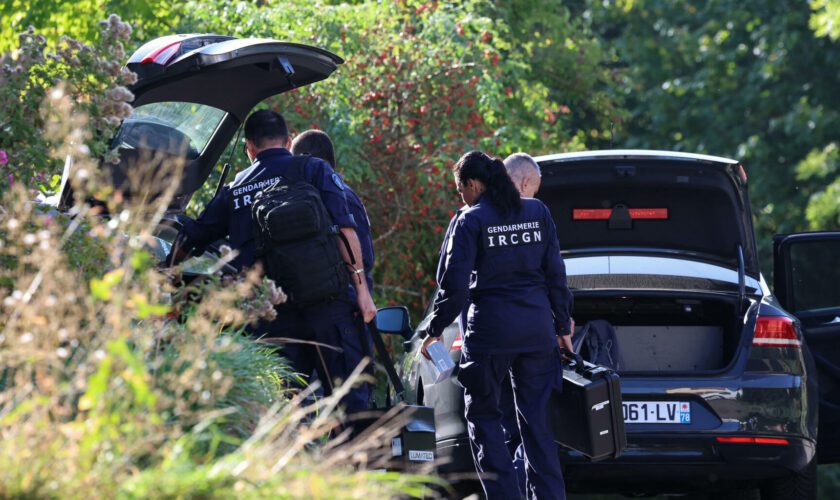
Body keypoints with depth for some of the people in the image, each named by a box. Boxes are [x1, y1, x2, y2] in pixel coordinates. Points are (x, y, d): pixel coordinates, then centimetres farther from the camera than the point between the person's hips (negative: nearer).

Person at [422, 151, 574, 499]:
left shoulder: (471, 221, -8)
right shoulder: (537, 213, 6)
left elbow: (455, 285, -10)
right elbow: (555, 274, 8)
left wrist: (434, 331, -1)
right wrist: (563, 326, 14)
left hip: (491, 328, -4)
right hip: (538, 327, 4)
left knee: (482, 414, 8)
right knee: (536, 418, 9)